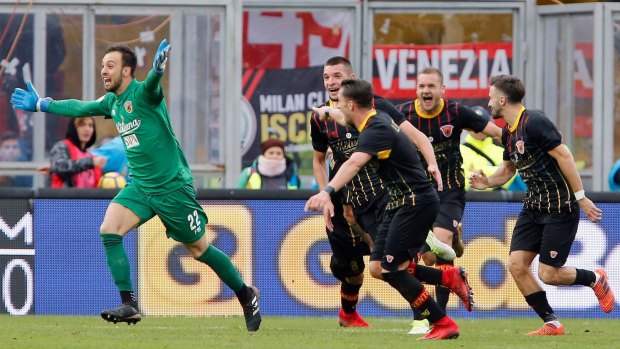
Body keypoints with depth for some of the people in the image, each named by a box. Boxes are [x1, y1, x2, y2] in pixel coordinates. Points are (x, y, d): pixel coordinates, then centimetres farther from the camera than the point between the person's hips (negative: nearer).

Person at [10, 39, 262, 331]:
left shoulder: (142, 93, -16)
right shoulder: (112, 102, 8)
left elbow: (152, 85, -40)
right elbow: (80, 108, 24)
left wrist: (158, 69, -63)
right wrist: (40, 104, 29)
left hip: (172, 185, -7)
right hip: (140, 186, 7)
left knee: (199, 248, 2)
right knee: (109, 230, -14)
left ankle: (246, 296, 22)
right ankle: (129, 306, -14)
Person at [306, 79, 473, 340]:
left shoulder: (375, 131, -23)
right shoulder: (379, 118, 7)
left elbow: (354, 164, -41)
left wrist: (327, 192, -55)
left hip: (417, 203, -10)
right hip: (400, 202, 10)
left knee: (392, 270, -12)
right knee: (381, 268, 5)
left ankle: (443, 324, -5)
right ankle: (450, 277, 14)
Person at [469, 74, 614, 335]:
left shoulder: (534, 123, -19)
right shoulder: (508, 132, 9)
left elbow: (563, 156, -20)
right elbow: (508, 168, 23)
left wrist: (581, 197, -20)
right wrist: (487, 182, 2)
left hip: (560, 207, -9)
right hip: (533, 206, 9)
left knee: (549, 274, -8)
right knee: (516, 265, -3)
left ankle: (595, 279, 21)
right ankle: (552, 324, 7)